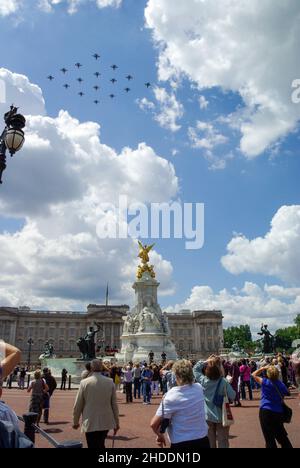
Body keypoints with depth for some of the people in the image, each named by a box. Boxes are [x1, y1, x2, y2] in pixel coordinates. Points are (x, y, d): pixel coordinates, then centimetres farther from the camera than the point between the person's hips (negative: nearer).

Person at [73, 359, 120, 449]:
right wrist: (116, 423, 11)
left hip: (90, 423, -3)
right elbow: (114, 404, 1)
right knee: (101, 446, 23)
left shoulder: (84, 383, -10)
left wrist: (75, 422, 11)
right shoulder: (110, 382, -5)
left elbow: (78, 405, -4)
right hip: (106, 422, 3)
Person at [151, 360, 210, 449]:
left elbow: (154, 424, -15)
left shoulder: (171, 396, -18)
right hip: (202, 441, 5)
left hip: (181, 443, -4)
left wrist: (160, 435, 1)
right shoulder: (199, 388, -7)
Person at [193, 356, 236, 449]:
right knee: (223, 443, 12)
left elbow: (195, 369, 2)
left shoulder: (203, 380, -13)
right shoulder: (224, 382, -20)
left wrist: (206, 361, -6)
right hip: (221, 416, -2)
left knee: (210, 443, 16)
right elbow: (233, 396, -14)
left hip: (208, 416, 2)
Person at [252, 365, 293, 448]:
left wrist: (263, 368, 5)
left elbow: (254, 374, -2)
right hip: (279, 412, 5)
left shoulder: (265, 382, -13)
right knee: (281, 435, 21)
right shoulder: (281, 384, -2)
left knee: (269, 438, 4)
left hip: (266, 411, -5)